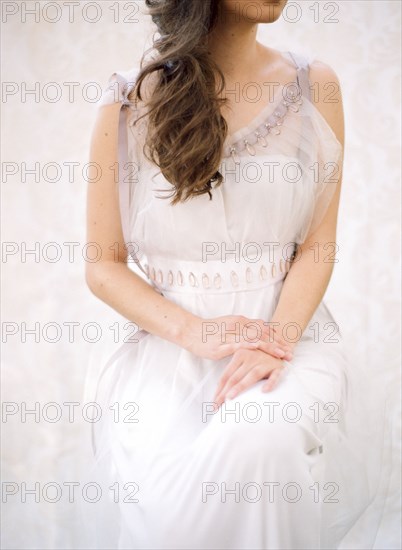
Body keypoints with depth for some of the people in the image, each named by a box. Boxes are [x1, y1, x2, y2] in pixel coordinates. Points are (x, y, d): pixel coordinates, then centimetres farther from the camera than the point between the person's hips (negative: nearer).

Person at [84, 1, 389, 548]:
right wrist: (195, 333, -14)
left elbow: (318, 245, 2)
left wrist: (277, 342, -16)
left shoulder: (314, 86, 3)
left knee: (258, 443, -33)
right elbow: (104, 267, 2)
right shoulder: (128, 103, -1)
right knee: (170, 503, -28)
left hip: (285, 331, 1)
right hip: (169, 342, 0)